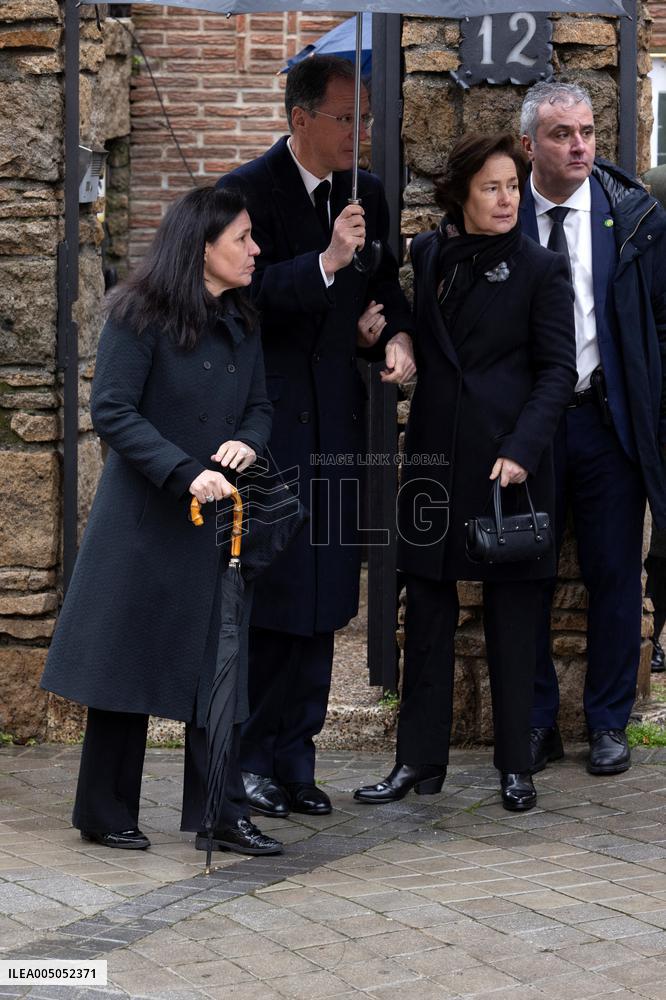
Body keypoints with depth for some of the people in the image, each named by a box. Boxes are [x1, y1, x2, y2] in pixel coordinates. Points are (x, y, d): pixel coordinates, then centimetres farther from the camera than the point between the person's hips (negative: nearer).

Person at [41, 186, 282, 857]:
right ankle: (105, 816, 14)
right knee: (127, 666, 2)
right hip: (144, 519, -6)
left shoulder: (241, 326, 10)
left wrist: (247, 443, -9)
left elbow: (260, 406, 15)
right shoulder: (140, 318, -10)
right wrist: (184, 473, -23)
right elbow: (112, 412, -15)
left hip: (215, 522, 6)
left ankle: (221, 817, 11)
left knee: (218, 668, 5)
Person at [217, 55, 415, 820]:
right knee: (267, 595, -3)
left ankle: (293, 757, 18)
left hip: (334, 421, 6)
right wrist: (325, 264, -28)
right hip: (266, 416, -6)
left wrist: (397, 333, -2)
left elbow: (385, 286, 19)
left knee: (321, 600, 9)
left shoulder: (367, 194, 11)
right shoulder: (247, 192, -9)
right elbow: (246, 295, -18)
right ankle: (249, 759, 8)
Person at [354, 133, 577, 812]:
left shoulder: (539, 269, -2)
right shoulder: (425, 255, 7)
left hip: (508, 461, -3)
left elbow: (557, 370, -4)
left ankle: (515, 766, 13)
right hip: (435, 456, 3)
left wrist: (521, 450, -15)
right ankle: (419, 761, 14)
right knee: (428, 610, 6)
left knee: (511, 616, 4)